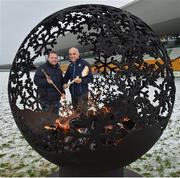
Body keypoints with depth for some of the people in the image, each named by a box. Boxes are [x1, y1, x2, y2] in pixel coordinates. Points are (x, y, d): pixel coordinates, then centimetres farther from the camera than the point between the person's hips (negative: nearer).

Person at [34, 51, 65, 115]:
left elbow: (61, 82, 23)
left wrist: (62, 92, 12)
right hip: (46, 98, -7)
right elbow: (36, 80, -13)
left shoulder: (58, 69, 15)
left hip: (56, 98, 7)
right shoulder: (42, 68, -8)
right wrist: (46, 81, -28)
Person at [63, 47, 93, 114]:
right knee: (75, 111, 17)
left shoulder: (85, 64, -9)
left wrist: (81, 80, -27)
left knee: (82, 112, -6)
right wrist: (65, 83, 2)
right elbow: (66, 77, 22)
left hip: (82, 93, -6)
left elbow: (90, 78, -11)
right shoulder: (70, 66, 11)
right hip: (73, 93, 7)